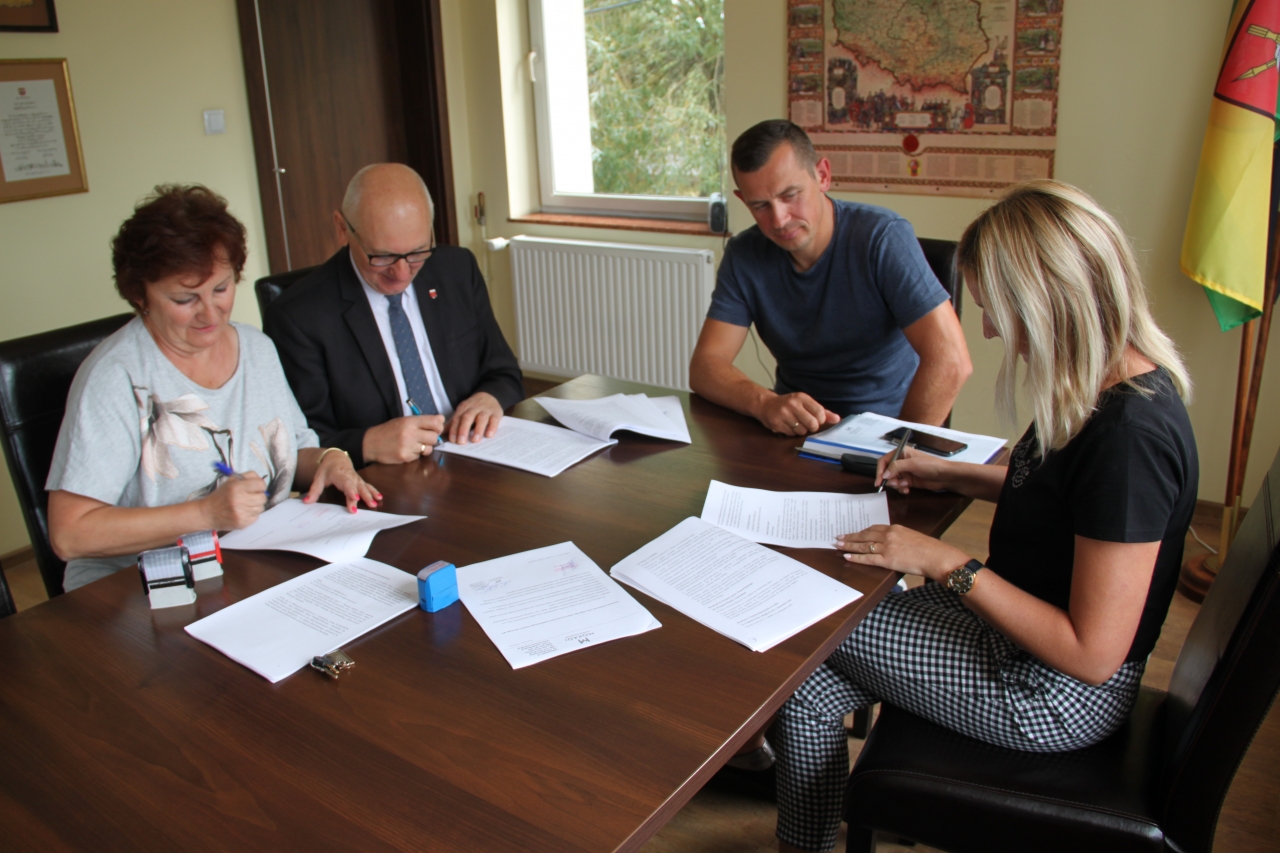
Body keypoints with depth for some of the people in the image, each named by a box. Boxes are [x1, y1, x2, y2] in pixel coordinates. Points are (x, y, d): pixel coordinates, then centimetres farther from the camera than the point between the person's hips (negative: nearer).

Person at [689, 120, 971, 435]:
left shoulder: (883, 237, -14)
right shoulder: (745, 256, 0)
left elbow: (950, 362, -21)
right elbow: (705, 366, -7)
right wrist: (765, 403, -26)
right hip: (793, 431, 2)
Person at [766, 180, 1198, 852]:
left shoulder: (1130, 431, -31)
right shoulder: (1113, 382, -1)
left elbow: (1092, 654, -28)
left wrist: (949, 564, -23)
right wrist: (949, 474, 9)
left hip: (1055, 695, -8)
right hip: (1023, 630, 8)